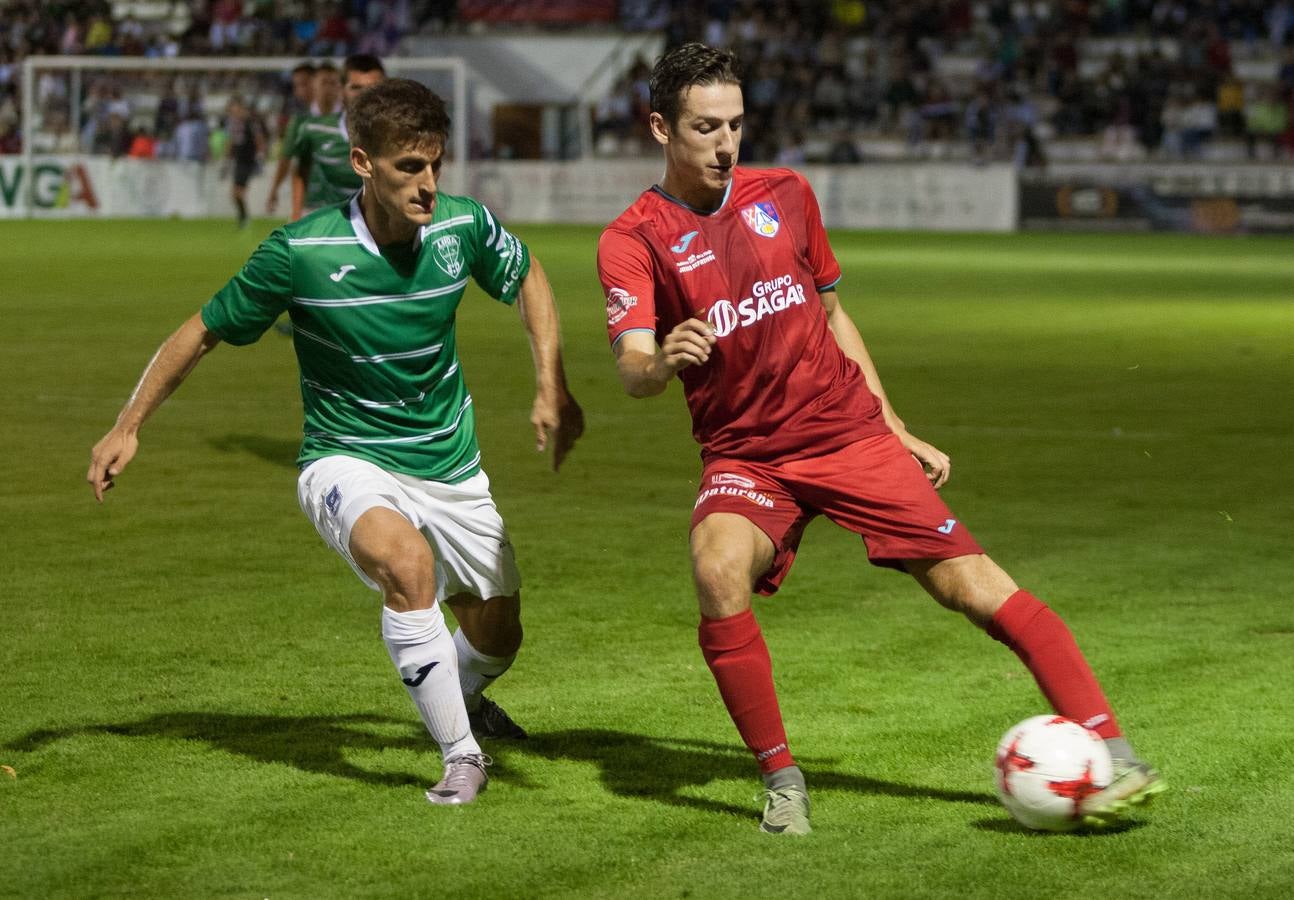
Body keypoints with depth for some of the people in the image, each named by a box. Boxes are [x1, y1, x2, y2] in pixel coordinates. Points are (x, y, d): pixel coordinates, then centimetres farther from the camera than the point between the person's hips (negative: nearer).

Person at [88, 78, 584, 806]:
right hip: (348, 463, -4)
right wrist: (128, 428, -1)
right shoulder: (302, 252, -21)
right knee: (404, 557, -36)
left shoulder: (465, 227, -12)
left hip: (451, 468, 4)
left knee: (497, 636, 12)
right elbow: (207, 330, -5)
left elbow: (528, 277, 11)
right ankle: (461, 756, -24)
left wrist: (553, 388, 3)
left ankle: (461, 697, 52)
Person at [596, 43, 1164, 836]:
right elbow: (634, 372, -19)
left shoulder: (785, 195, 6)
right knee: (719, 572, -32)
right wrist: (661, 362, -43)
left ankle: (1111, 752, -6)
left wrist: (897, 428, 16)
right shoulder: (633, 239, -5)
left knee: (975, 585, -9)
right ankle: (782, 779, -14)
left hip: (849, 434, 2)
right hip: (744, 456, -2)